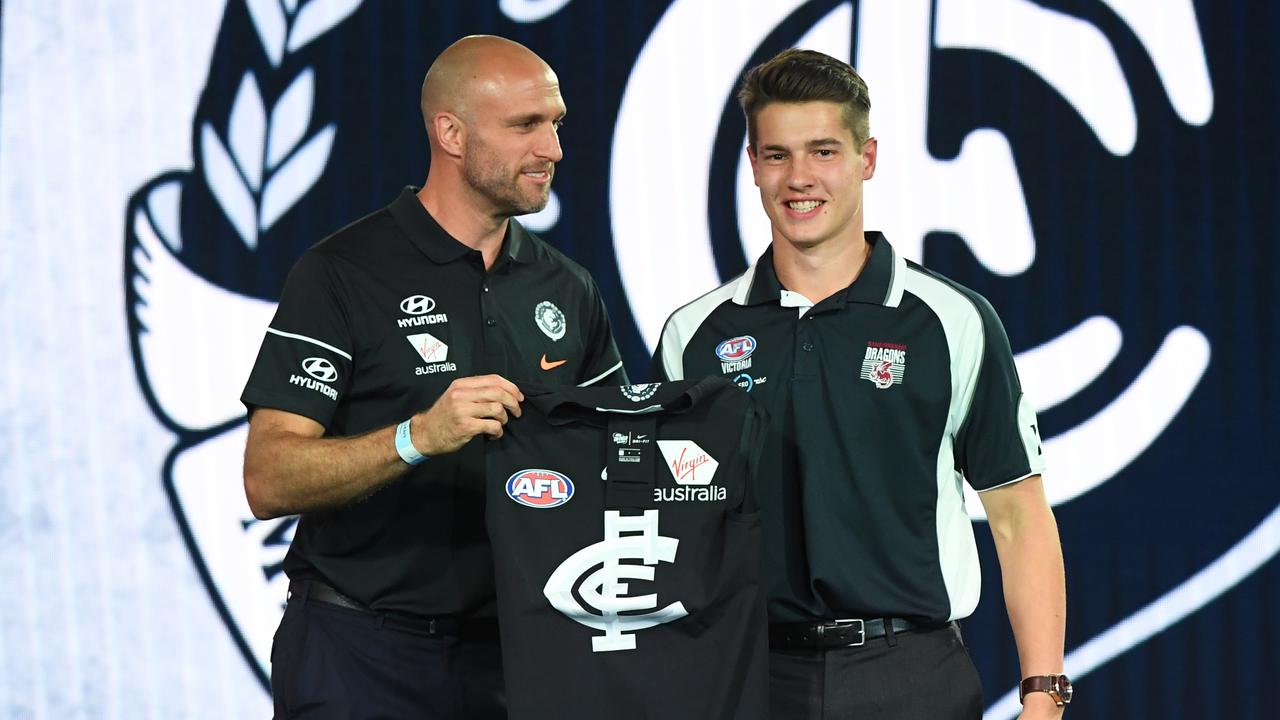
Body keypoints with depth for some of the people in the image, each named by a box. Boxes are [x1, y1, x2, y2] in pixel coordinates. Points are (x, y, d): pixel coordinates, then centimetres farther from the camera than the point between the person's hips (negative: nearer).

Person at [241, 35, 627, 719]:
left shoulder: (566, 289, 10)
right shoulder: (342, 273, -8)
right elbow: (268, 481, -15)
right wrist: (418, 437, -29)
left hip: (511, 648, 5)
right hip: (361, 653, -5)